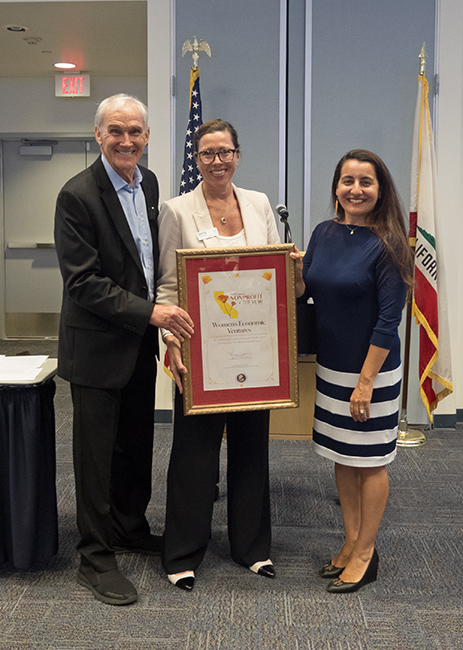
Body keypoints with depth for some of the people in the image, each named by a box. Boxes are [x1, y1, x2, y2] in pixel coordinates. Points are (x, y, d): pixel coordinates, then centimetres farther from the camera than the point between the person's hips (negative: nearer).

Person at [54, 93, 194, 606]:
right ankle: (95, 558, 19)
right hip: (98, 346, -7)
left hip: (142, 340, 7)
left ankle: (131, 528, 38)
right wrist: (150, 312, -24)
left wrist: (162, 307, 6)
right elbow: (83, 282, -21)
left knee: (137, 443, 19)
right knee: (97, 451, 5)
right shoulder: (78, 195, -17)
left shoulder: (149, 183, 7)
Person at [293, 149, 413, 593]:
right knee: (342, 458, 16)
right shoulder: (324, 233, 4)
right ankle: (351, 543, 32)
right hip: (330, 366, 6)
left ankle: (365, 554, 22)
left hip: (372, 369, -6)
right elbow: (303, 291, 11)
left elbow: (388, 319, -16)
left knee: (370, 462, 8)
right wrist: (293, 269, -10)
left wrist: (365, 381, -18)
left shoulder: (386, 245, -14)